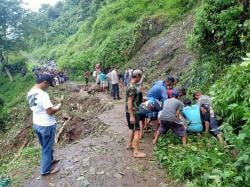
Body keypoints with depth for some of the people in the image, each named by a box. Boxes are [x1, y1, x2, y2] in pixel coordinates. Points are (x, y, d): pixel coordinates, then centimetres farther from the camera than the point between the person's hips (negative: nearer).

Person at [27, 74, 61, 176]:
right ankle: (46, 169, 24)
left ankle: (49, 160, 46)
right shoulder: (43, 94, -26)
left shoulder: (30, 93, 3)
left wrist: (51, 106, 11)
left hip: (36, 124, 9)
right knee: (47, 147, 10)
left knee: (45, 146, 26)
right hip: (47, 125, -8)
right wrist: (57, 107, -7)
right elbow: (50, 112, -26)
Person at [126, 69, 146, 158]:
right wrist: (132, 116, -24)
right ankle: (136, 152, 2)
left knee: (132, 129, 23)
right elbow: (129, 102, -24)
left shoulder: (131, 85, 8)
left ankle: (129, 144, 36)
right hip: (132, 112, -10)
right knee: (137, 131, -4)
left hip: (131, 112, 10)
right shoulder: (132, 87, -22)